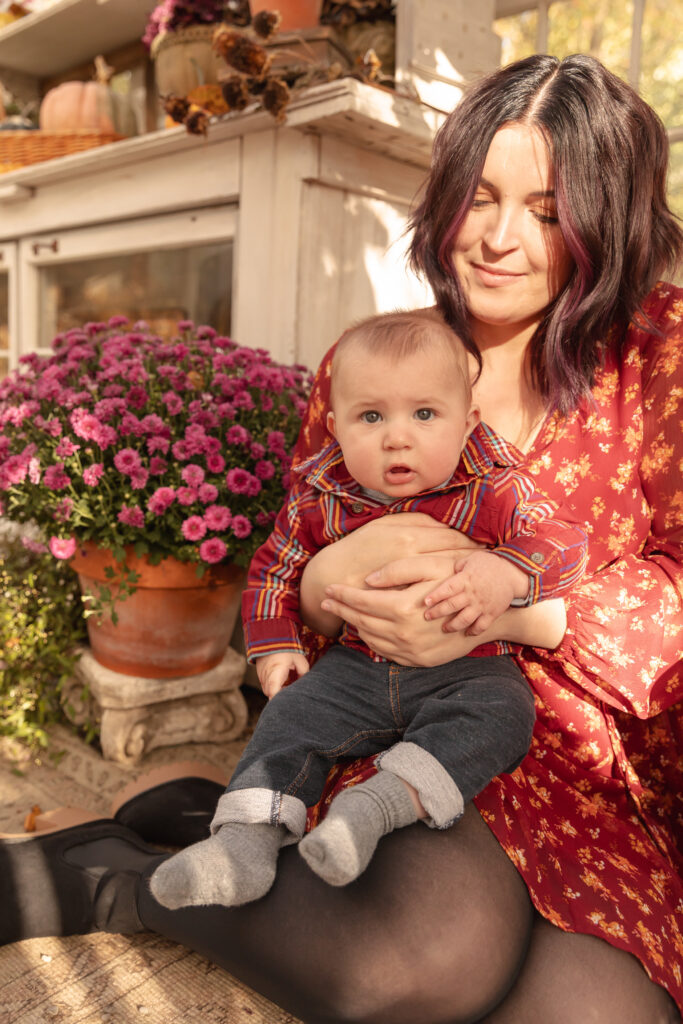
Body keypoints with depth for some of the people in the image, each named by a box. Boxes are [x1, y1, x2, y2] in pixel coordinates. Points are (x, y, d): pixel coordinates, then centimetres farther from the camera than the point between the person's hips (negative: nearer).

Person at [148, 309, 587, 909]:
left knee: (500, 712, -29)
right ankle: (248, 840, -11)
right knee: (292, 714, -13)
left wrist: (507, 573, -34)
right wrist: (273, 642, 1)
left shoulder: (493, 494, -11)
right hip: (357, 667, 2)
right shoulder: (321, 501, -3)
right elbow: (274, 567, 12)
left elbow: (566, 541, -14)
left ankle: (381, 802, -31)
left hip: (466, 670, -2)